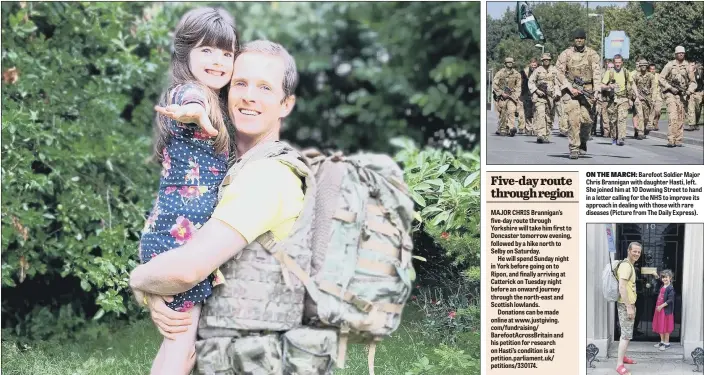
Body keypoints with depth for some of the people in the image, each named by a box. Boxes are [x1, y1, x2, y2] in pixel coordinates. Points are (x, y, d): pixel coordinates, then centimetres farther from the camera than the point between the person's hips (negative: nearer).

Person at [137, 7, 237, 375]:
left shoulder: (209, 105, 19)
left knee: (179, 335, 14)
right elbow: (193, 104, -41)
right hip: (182, 231, -10)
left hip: (179, 231, 10)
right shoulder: (189, 92, -11)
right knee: (182, 337, -8)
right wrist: (194, 110, -62)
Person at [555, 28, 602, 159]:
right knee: (573, 119, -12)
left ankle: (583, 142, 21)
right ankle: (574, 148, -8)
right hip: (570, 89, -1)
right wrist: (570, 88, -12)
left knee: (587, 119, -4)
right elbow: (560, 72, -2)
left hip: (587, 90, 1)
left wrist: (596, 89, -15)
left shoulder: (592, 54, 6)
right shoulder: (566, 54, 3)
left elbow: (596, 72, -1)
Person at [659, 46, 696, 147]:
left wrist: (690, 90, -6)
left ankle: (678, 141, 9)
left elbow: (693, 81, 13)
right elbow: (661, 78, -1)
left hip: (682, 95, 4)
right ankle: (671, 140, -19)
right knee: (673, 117, -16)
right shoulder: (670, 65, -1)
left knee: (681, 119, 4)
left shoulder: (687, 66, 7)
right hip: (671, 94, -4)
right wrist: (670, 88, -11)